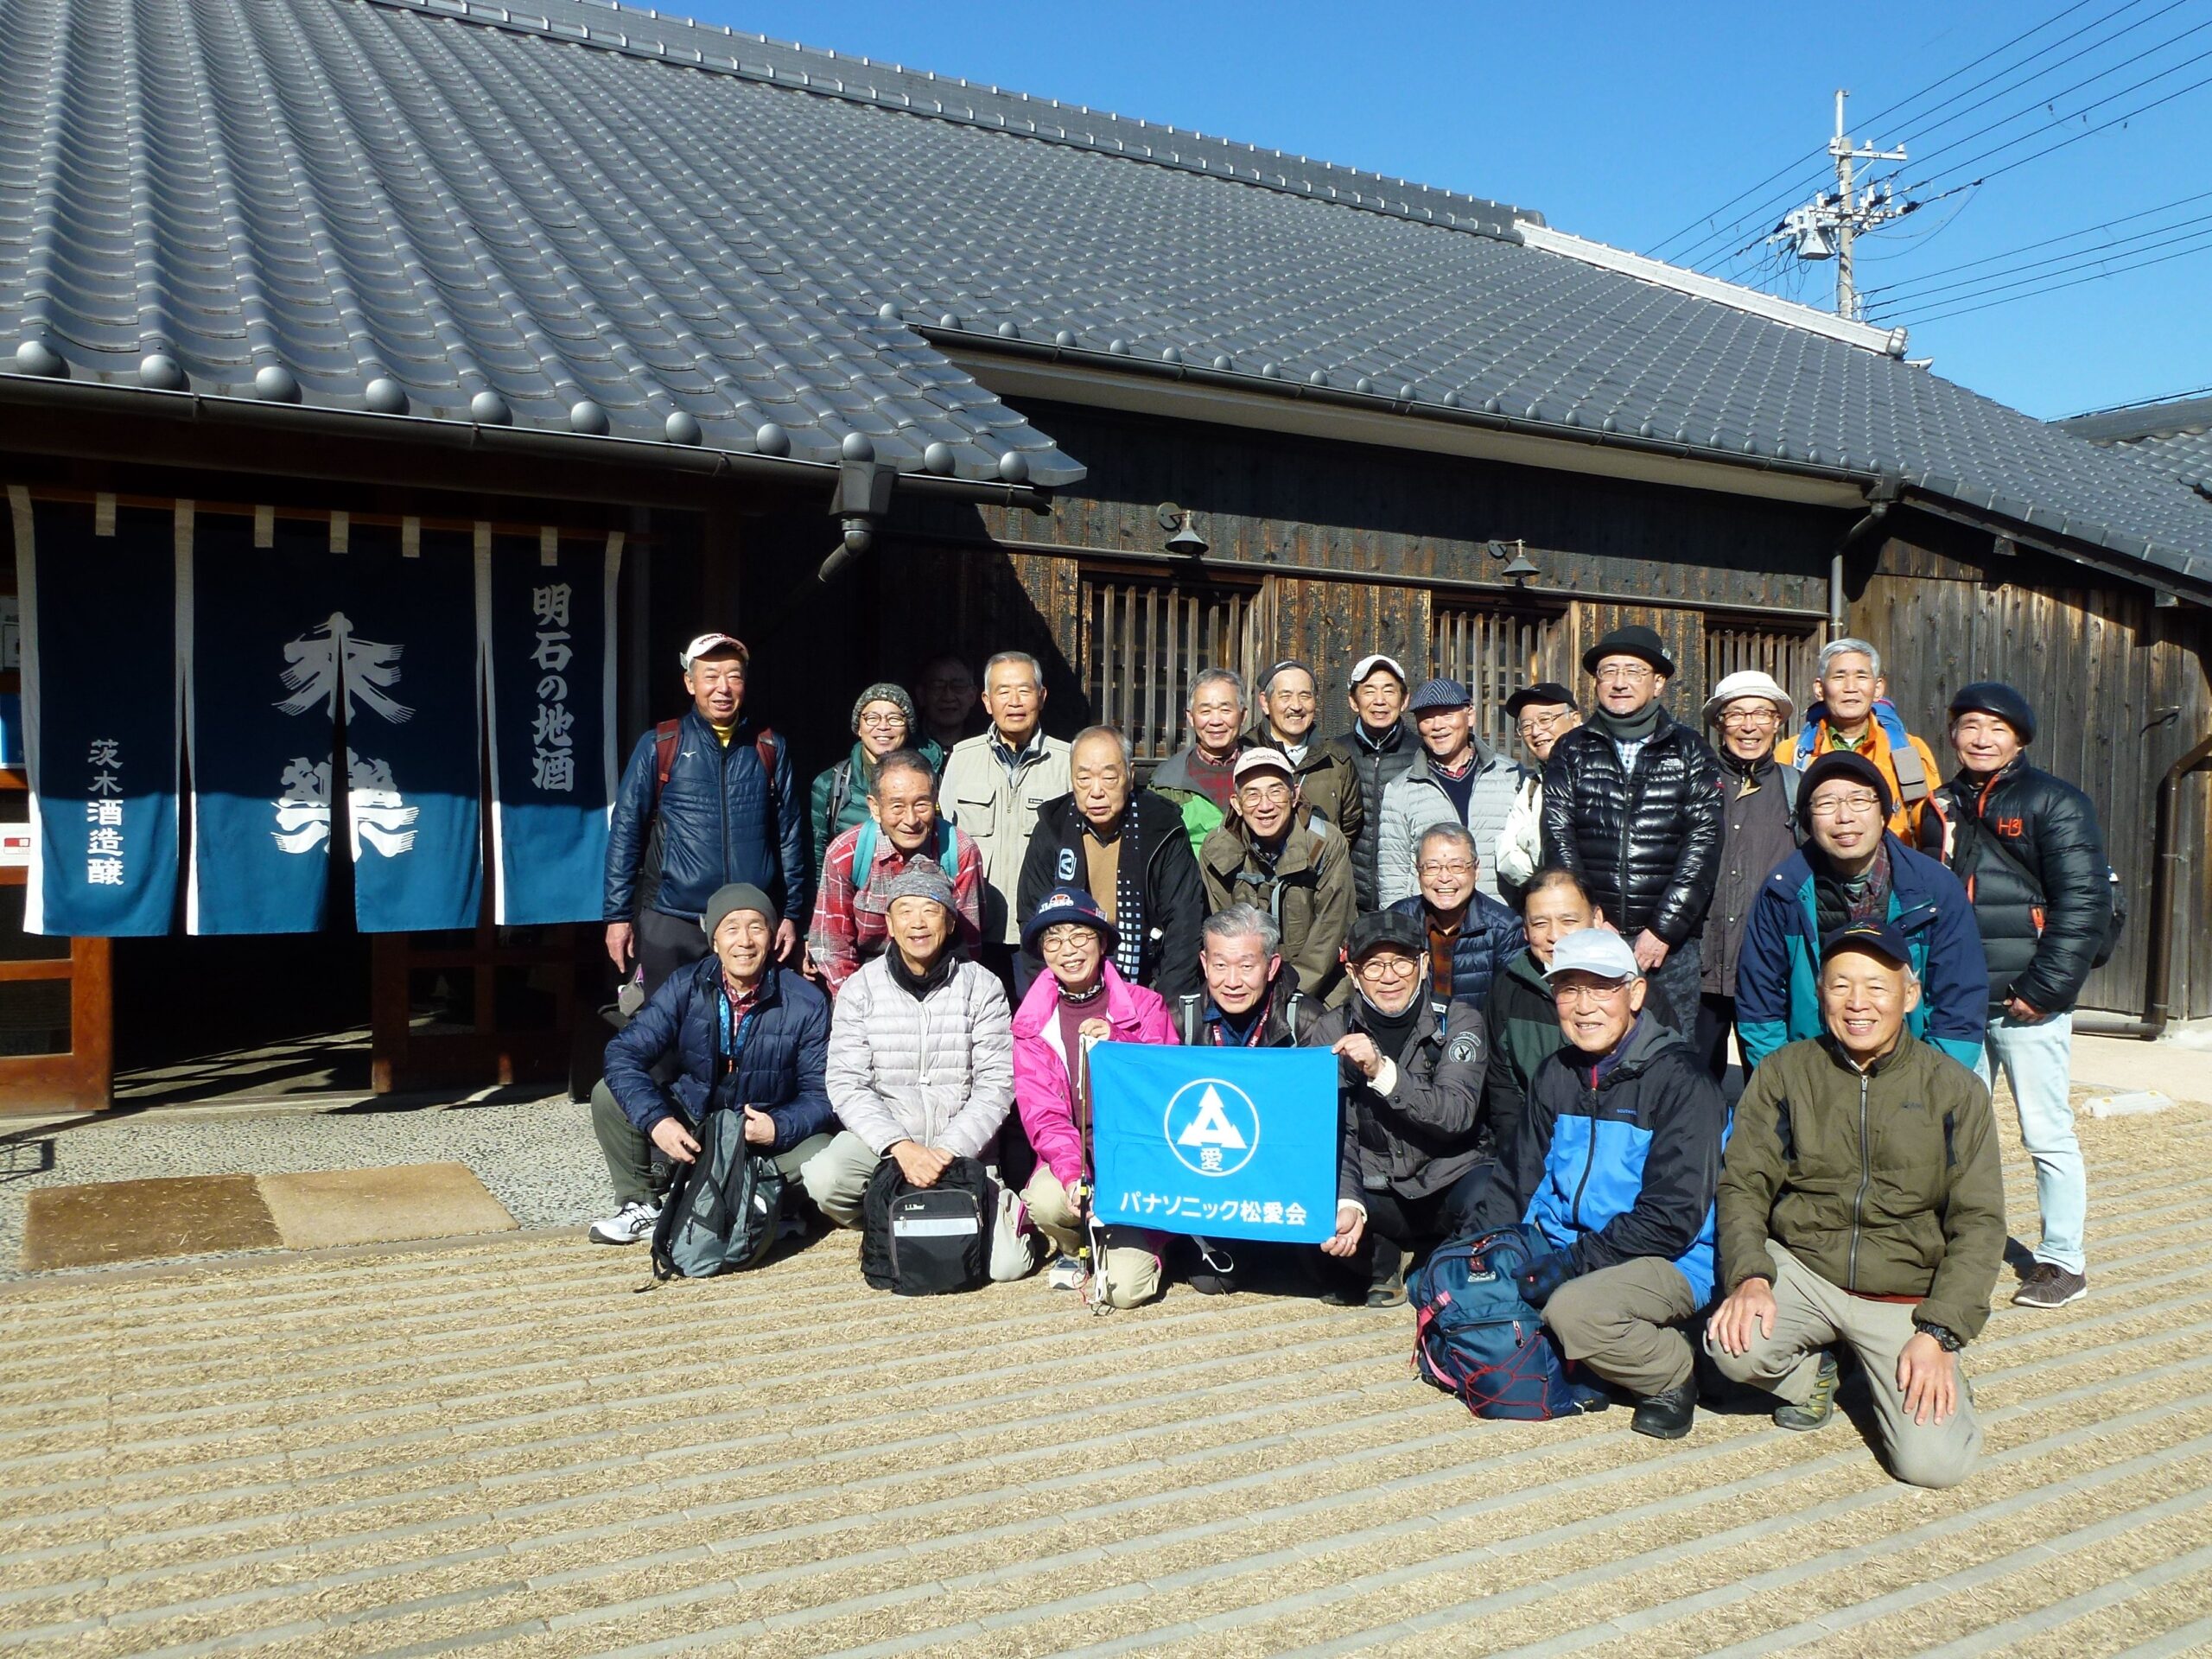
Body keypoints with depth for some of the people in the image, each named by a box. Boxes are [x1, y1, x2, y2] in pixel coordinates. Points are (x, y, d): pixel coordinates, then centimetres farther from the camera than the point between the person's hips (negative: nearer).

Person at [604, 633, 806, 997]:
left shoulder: (770, 749, 7)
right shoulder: (659, 747, 1)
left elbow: (790, 834, 9)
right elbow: (626, 832, 1)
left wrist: (791, 913, 5)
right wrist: (618, 915, -3)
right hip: (672, 923, -2)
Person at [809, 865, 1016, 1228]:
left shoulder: (983, 988, 0)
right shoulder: (860, 989, 1)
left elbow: (996, 1085, -4)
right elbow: (847, 1084, -6)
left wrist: (947, 1151, -17)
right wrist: (899, 1146, -20)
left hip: (961, 1140, -1)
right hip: (882, 1135, 1)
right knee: (823, 1179, -29)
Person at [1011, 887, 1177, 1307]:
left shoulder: (1145, 1006, 1)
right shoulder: (1031, 1024, 4)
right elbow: (1041, 1112, -6)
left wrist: (1117, 1045, -19)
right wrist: (1071, 1171, -25)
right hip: (1068, 1155, 2)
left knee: (1124, 1288, -20)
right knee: (1046, 1202, -34)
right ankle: (1073, 1249, 5)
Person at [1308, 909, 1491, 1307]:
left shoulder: (1458, 1022, -4)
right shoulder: (1331, 1032, -1)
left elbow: (1457, 1114, -19)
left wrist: (1382, 1072, -33)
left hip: (1448, 1182, -1)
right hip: (1376, 1195, 1)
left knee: (1484, 1197, -34)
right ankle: (1378, 1264, 6)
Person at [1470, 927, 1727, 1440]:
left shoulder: (1681, 1083, -13)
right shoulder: (1556, 1075, 8)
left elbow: (1672, 1217, -18)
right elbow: (1518, 1179, 13)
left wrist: (1576, 1261, -23)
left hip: (1671, 1261, -7)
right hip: (1561, 1245, 7)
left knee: (1573, 1309, -34)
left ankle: (1673, 1373, -2)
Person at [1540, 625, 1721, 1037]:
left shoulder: (1689, 751, 7)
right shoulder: (1571, 751, 9)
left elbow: (1704, 843, -1)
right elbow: (1558, 838, 1)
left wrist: (1663, 930, -9)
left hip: (1670, 942, 0)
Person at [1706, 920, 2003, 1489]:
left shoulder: (1954, 1091, -1)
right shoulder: (1785, 1073, 1)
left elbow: (1979, 1224, -2)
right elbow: (1742, 1185, 0)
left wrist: (1939, 1334, -12)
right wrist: (1749, 1277, -18)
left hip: (1907, 1297, -1)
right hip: (1801, 1270, 1)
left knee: (1934, 1463, -18)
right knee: (1734, 1346, -29)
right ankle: (1812, 1369, 7)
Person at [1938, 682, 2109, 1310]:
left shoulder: (2055, 802, -4)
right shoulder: (1945, 805, 14)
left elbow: (2085, 903, -11)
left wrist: (2045, 988, -16)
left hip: (2026, 1004, -6)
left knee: (2047, 1136, 2)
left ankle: (2063, 1261, 14)